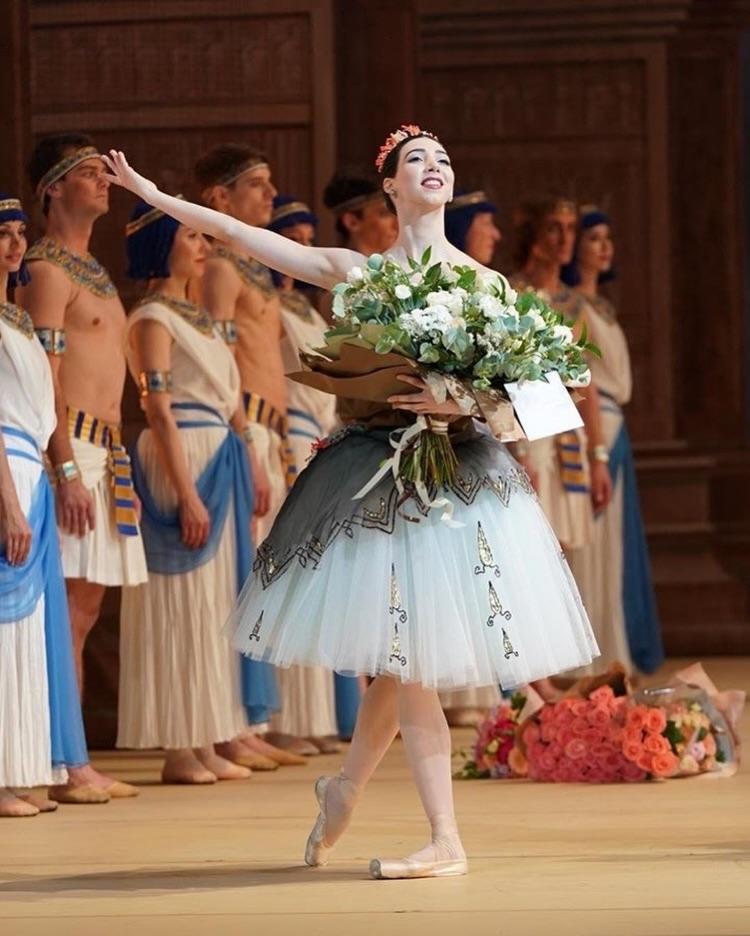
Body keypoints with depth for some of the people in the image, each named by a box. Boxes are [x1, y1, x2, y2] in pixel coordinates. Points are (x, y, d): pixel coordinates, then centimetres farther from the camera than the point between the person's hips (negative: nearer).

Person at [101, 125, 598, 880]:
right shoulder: (355, 271, 7)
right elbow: (239, 235, 7)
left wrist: (461, 401, -17)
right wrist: (152, 194, 6)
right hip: (379, 469, 0)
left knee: (403, 658, -3)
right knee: (399, 659, -1)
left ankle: (345, 788, 17)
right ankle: (444, 840, 9)